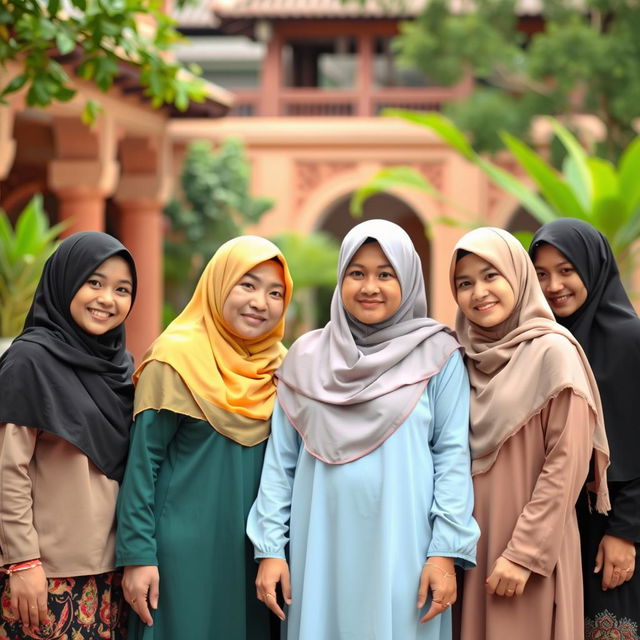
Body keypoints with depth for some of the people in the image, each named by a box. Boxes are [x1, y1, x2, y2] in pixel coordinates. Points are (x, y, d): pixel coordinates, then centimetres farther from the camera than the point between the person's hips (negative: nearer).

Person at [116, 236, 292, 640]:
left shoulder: (280, 367, 8)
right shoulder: (177, 360, -8)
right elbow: (142, 462, -10)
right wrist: (137, 555, -14)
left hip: (256, 552, 5)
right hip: (186, 550, -5)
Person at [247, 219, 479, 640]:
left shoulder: (437, 355, 0)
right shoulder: (306, 357, 7)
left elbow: (453, 455, -4)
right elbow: (281, 458, 7)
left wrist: (446, 551, -10)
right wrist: (270, 547, 1)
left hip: (401, 544, -2)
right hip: (321, 543, 2)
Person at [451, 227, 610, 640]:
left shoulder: (553, 352, -10)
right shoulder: (470, 356, 8)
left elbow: (567, 465, -14)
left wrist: (526, 552, -16)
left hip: (529, 544, -6)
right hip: (473, 540, 6)